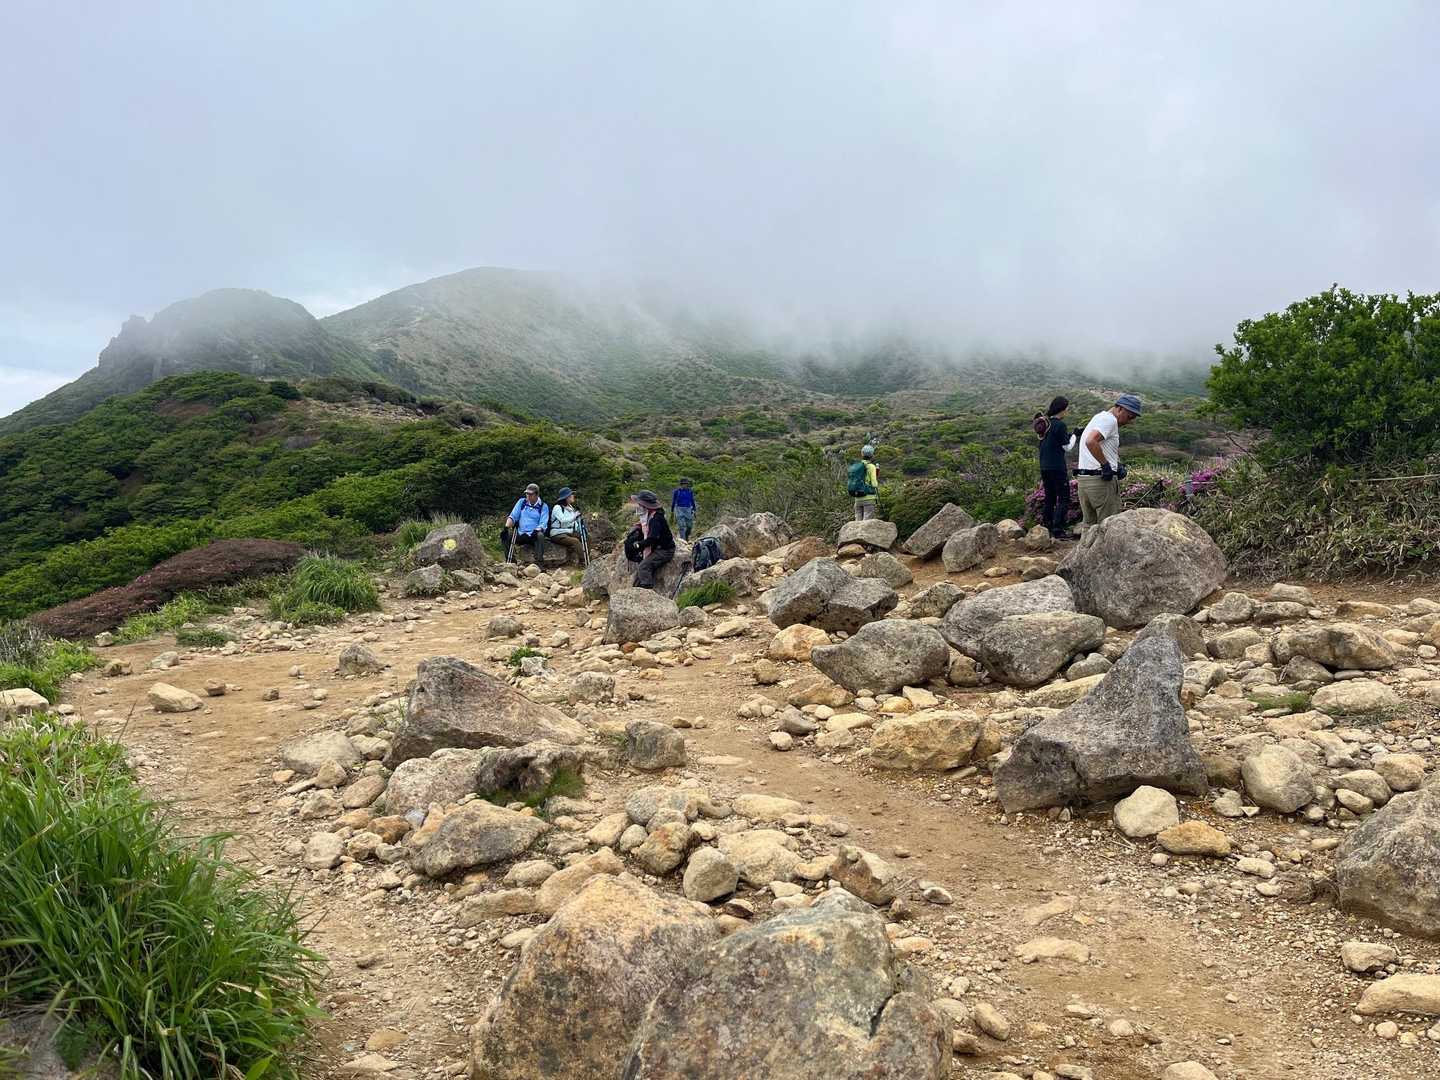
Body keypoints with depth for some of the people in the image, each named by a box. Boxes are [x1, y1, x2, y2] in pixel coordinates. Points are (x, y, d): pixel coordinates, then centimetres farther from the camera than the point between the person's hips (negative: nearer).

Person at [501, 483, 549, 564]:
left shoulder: (543, 507, 1)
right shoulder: (522, 502, 11)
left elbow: (543, 524, -8)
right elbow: (512, 517, 6)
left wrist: (536, 530, -31)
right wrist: (506, 528, -14)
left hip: (533, 536, -3)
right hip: (520, 535, 3)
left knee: (540, 535, -36)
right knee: (505, 535, -21)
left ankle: (537, 562, -35)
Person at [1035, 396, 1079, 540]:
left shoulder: (1044, 424, 10)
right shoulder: (1059, 425, -13)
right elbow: (1067, 447, -8)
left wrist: (1069, 435, 16)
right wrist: (1075, 436, 8)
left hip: (1044, 467, 8)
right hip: (1057, 467, -8)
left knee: (1049, 497, 16)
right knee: (1063, 498, -2)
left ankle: (1046, 528, 18)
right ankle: (1058, 530, -6)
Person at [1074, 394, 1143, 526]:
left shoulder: (1098, 417, 21)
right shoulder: (1109, 420, -10)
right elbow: (1091, 442, -28)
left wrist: (1118, 465, 11)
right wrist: (1106, 465, -21)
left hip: (1083, 480, 10)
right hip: (1102, 480, -10)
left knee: (1090, 525, 13)